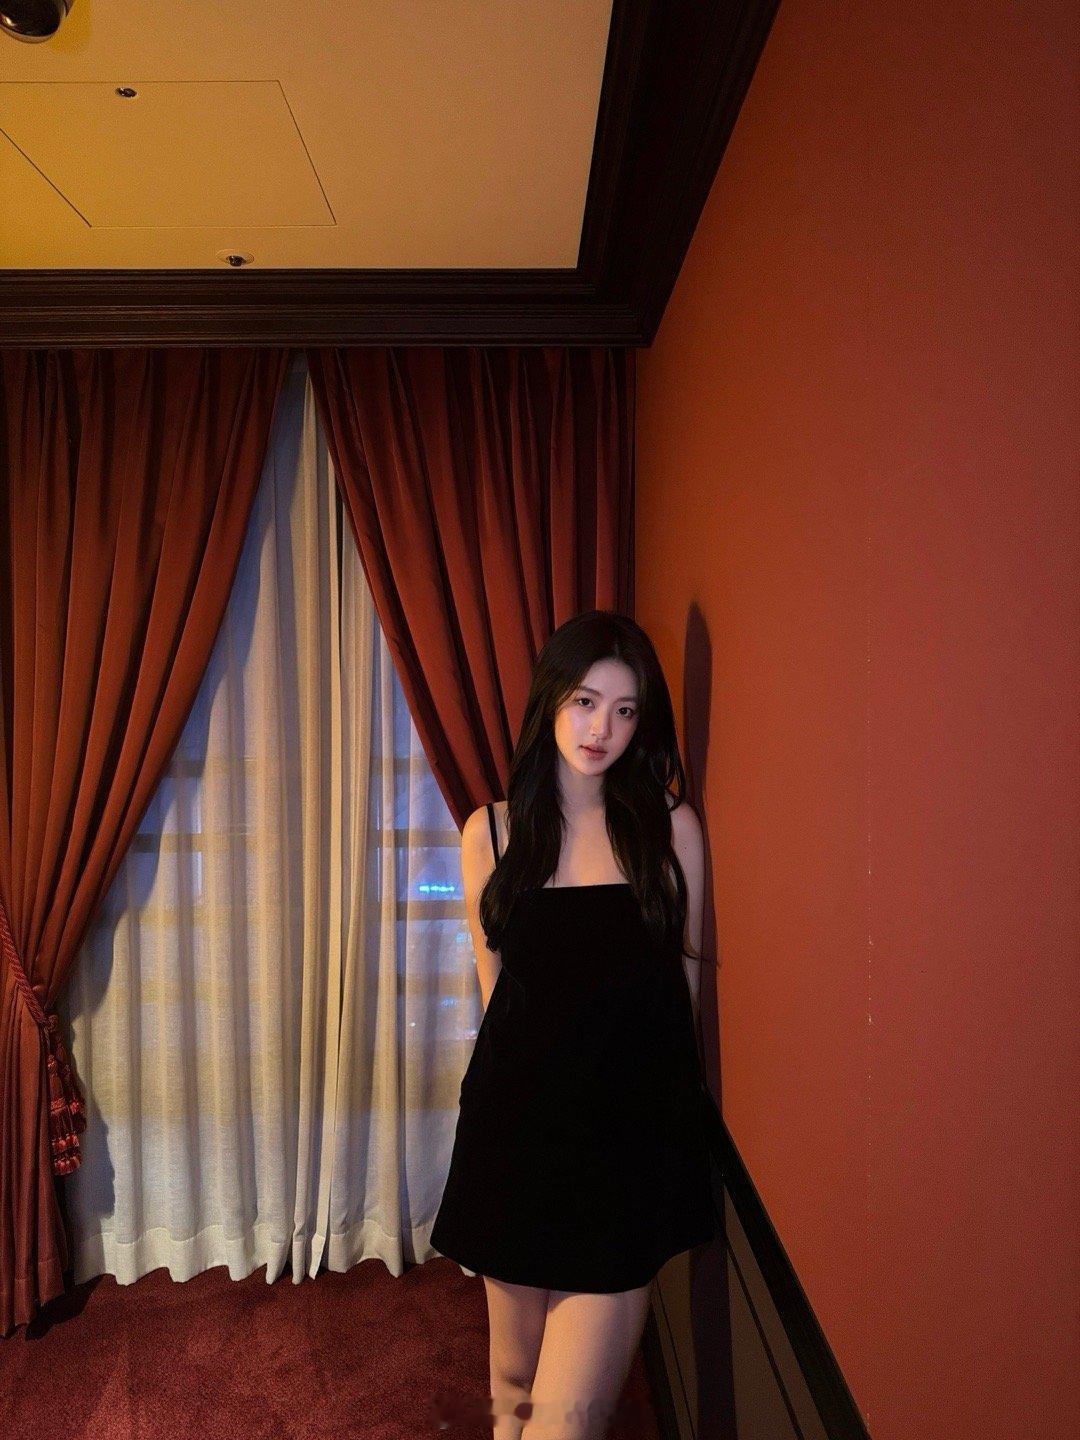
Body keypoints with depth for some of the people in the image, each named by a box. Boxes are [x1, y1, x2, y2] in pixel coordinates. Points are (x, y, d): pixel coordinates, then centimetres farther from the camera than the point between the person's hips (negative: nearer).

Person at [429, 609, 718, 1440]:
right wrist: (550, 1062, 7)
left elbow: (686, 973, 7)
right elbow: (496, 983, 7)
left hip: (632, 1129, -1)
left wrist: (659, 1077, 10)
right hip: (519, 1122, 1)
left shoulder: (669, 826, 0)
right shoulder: (493, 832, 1)